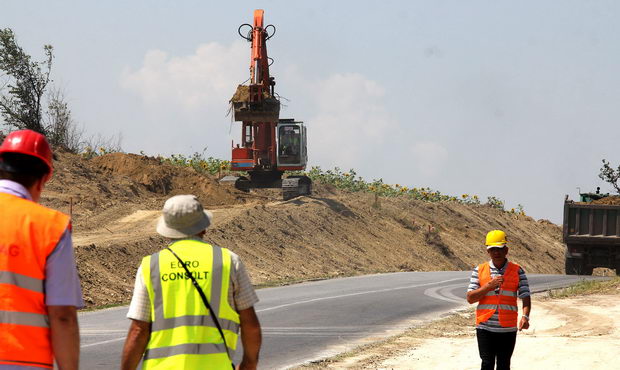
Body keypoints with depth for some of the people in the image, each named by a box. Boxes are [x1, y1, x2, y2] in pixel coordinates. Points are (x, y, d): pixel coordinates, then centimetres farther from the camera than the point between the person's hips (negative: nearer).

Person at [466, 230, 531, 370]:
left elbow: (526, 297, -2)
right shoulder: (479, 271, 5)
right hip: (485, 327, 0)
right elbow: (470, 298, 0)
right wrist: (489, 286, -13)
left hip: (508, 328, 0)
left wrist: (525, 316, -20)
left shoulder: (517, 271, 3)